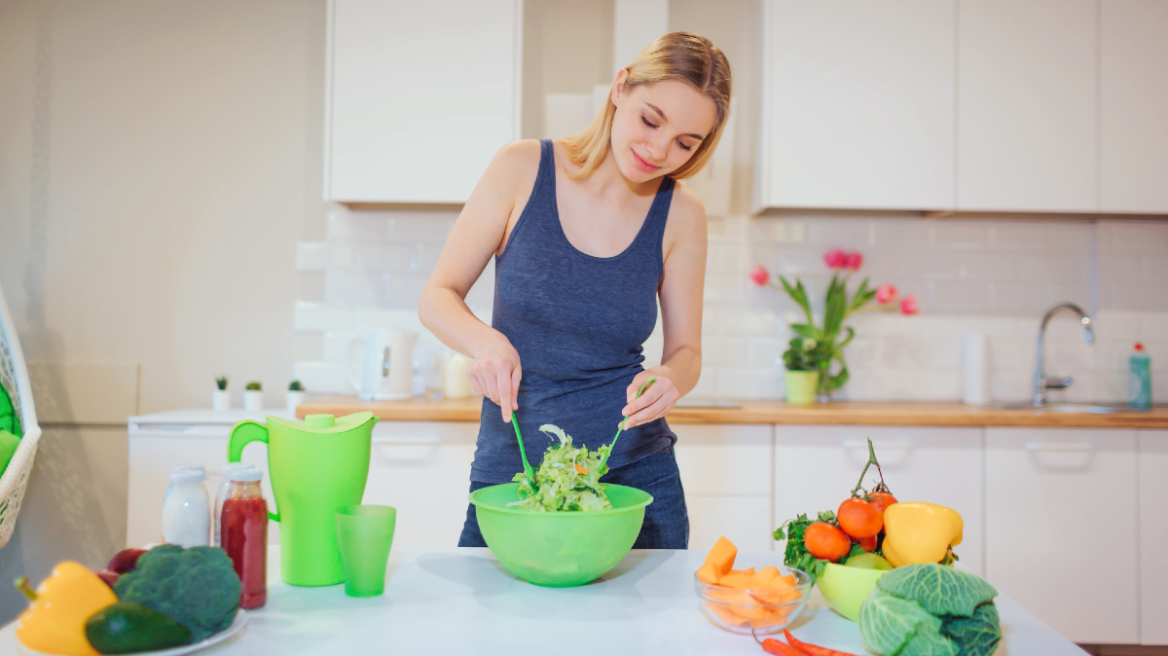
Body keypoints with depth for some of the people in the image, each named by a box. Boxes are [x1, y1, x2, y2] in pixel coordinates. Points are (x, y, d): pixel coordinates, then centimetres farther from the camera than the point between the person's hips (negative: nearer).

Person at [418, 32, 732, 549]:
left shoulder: (680, 214, -4)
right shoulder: (523, 169, -7)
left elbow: (685, 349, 4)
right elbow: (437, 297, -3)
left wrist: (669, 381, -18)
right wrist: (484, 341, -23)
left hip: (634, 474, 1)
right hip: (508, 471, 0)